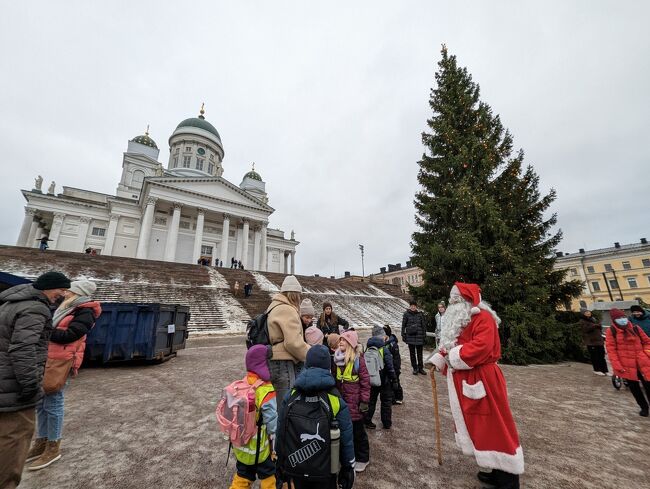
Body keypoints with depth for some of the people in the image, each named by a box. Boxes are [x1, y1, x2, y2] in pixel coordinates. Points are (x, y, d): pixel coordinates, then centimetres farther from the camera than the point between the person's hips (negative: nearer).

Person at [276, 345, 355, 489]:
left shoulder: (290, 396, -11)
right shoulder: (336, 400, -18)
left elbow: (280, 434, -3)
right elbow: (346, 439, -10)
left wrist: (280, 464, 11)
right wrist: (348, 468, 5)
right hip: (325, 471, -1)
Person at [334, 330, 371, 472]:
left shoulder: (358, 359, -16)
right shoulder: (337, 359, 1)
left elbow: (365, 382, -13)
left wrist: (364, 401, -12)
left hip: (355, 403, -5)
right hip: (341, 401, 5)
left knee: (358, 431, 11)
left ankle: (362, 458, 30)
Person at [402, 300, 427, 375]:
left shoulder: (420, 314, 0)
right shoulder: (406, 314, -2)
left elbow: (423, 325, 6)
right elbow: (403, 325, 2)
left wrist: (424, 335, 2)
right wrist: (403, 335, -1)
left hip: (419, 336, 0)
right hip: (410, 336, 0)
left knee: (419, 353, 9)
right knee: (412, 353, 9)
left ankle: (420, 368, 22)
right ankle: (415, 368, 21)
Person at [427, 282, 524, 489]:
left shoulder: (483, 317, -16)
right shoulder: (457, 320, 12)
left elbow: (481, 346, -28)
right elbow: (450, 347, 16)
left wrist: (454, 355, -20)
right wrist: (437, 360, 2)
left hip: (482, 380, -9)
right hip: (464, 381, 9)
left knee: (493, 427, 2)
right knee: (476, 424, 18)